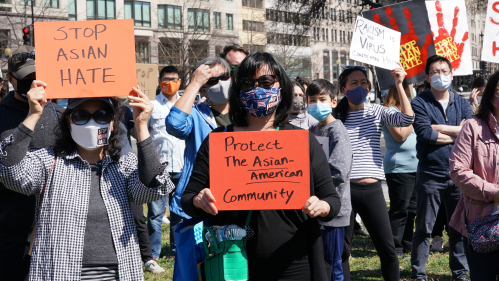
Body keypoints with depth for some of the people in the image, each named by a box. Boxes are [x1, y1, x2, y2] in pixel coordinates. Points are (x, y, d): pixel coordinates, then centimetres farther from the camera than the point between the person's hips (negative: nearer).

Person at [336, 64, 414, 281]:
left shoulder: (377, 112, 6)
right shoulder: (335, 117, 3)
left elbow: (407, 119, -10)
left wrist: (399, 85, -15)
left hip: (372, 189, 1)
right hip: (344, 188, -1)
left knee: (387, 248, 4)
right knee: (342, 250, 6)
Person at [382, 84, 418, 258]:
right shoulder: (390, 111, -9)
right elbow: (400, 135, -19)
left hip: (415, 167, 9)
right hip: (399, 167, -9)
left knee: (411, 210, 13)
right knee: (399, 210, -5)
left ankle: (407, 244, 22)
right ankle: (395, 248, 1)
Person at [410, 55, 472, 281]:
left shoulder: (461, 104, 9)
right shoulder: (419, 104, -3)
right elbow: (425, 134, -17)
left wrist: (438, 128, -13)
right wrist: (456, 133, -8)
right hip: (430, 175, -4)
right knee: (424, 228, 3)